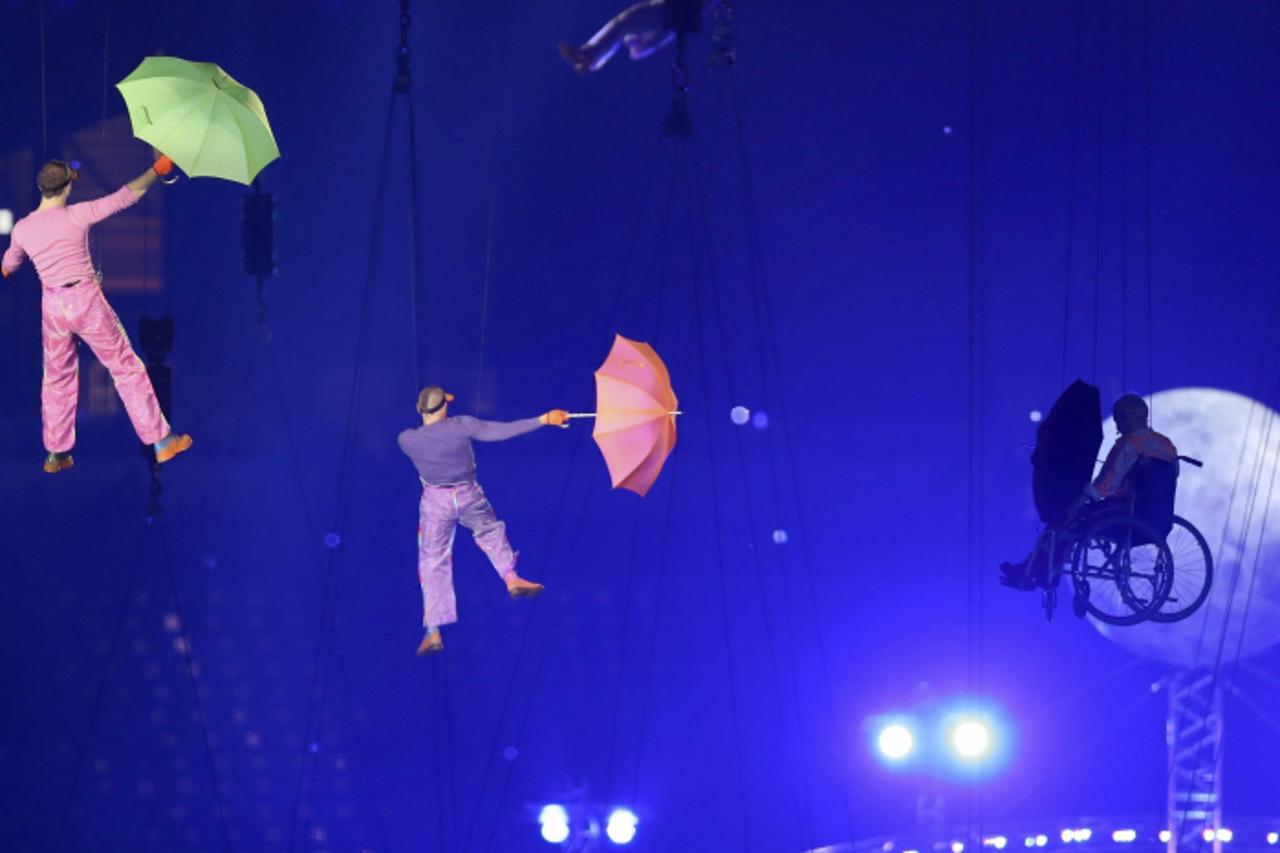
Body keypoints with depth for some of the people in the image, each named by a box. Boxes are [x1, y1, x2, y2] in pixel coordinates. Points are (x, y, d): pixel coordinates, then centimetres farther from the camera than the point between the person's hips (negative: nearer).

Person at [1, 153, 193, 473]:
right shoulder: (76, 216, -14)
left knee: (57, 377, 17)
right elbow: (125, 197, -10)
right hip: (87, 301, -4)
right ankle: (160, 440, 7)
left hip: (53, 308, 4)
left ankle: (56, 453, 19)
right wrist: (157, 170, 1)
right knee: (126, 368, 5)